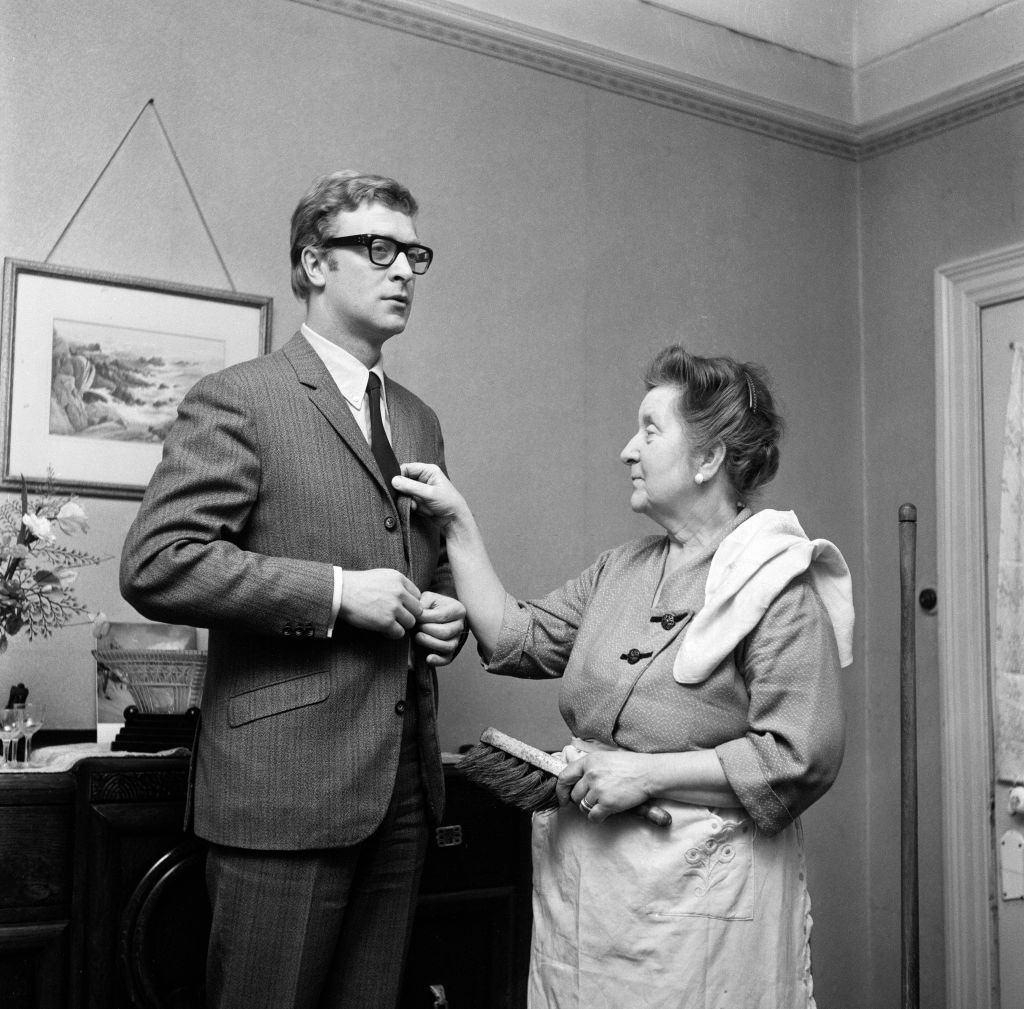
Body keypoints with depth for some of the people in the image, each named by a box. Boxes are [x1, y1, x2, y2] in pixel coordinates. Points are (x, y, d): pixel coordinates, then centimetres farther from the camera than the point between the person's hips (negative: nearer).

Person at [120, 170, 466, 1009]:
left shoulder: (420, 421, 16)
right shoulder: (237, 399, -6)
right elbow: (154, 564, -15)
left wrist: (446, 613, 4)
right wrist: (335, 593, -18)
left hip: (405, 784, 7)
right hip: (285, 781, -6)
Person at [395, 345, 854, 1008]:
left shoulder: (778, 587, -13)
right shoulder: (620, 569, 12)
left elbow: (801, 758, -19)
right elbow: (518, 641, 9)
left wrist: (647, 772, -18)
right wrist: (458, 524, 7)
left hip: (696, 897, -6)